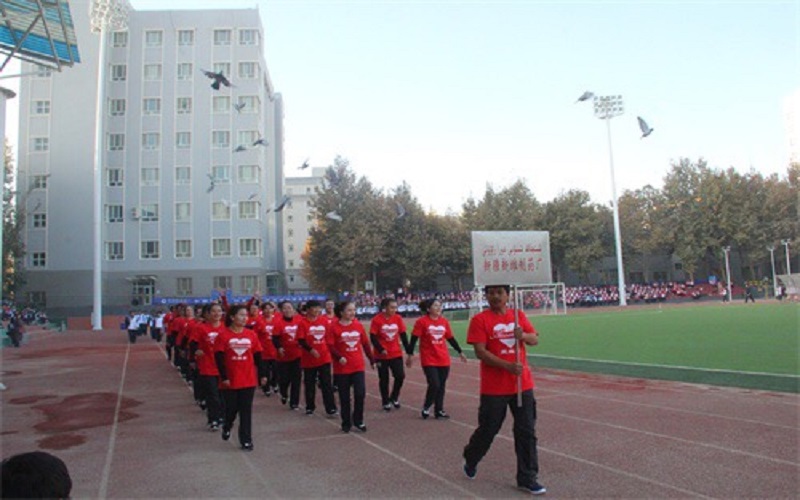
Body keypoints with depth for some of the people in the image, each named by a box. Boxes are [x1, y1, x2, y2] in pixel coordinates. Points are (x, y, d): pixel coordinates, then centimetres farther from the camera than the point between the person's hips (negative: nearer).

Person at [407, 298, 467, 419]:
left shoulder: (444, 321, 5)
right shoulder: (422, 322, -8)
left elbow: (451, 339, 14)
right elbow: (414, 339, -7)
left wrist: (460, 352, 16)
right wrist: (410, 354, -10)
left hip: (443, 360, 5)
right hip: (429, 360, -5)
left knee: (441, 386, 7)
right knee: (434, 384, -10)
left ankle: (439, 410, 20)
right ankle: (426, 407, 13)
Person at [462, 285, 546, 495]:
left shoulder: (519, 315, 6)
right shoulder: (480, 320, -9)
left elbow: (535, 339, 4)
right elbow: (480, 352, -16)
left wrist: (523, 335, -19)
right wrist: (508, 366, -25)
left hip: (523, 384, 4)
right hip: (494, 388, -4)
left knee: (527, 432, 5)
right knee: (488, 429, 11)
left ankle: (527, 478, 17)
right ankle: (470, 460, 38)